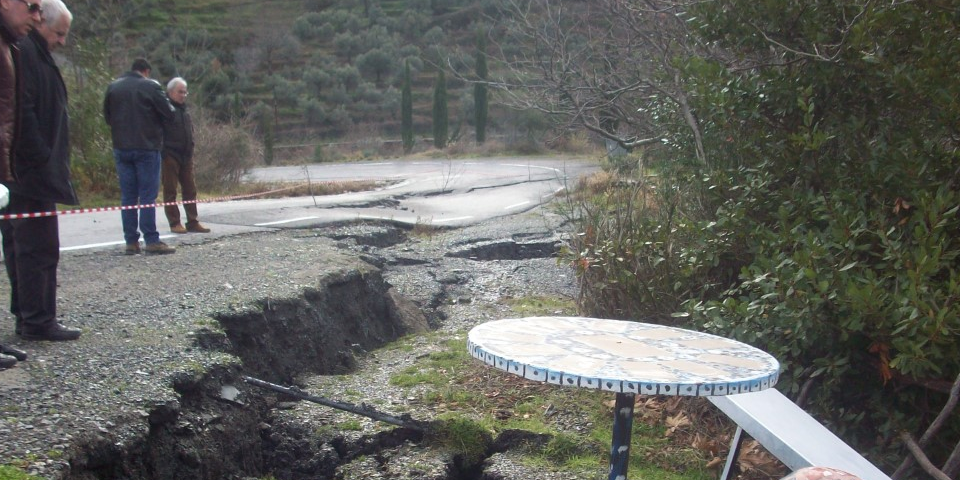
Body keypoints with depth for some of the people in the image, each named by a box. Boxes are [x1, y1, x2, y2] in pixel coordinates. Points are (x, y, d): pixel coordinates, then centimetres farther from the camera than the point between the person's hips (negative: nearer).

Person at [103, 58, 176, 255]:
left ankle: (131, 242, 6)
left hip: (121, 148, 4)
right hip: (147, 147, -4)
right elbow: (169, 114, -7)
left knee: (127, 196, 7)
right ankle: (151, 241, -5)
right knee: (148, 196, -3)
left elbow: (107, 116, 14)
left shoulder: (113, 87, 9)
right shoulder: (151, 86, -6)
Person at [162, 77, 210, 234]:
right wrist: (163, 153, -17)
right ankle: (175, 223, 2)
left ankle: (193, 222, 10)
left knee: (190, 190, 6)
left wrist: (190, 150, 15)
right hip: (170, 156, -7)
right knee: (170, 191, -1)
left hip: (186, 156, 8)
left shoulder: (184, 110, 17)